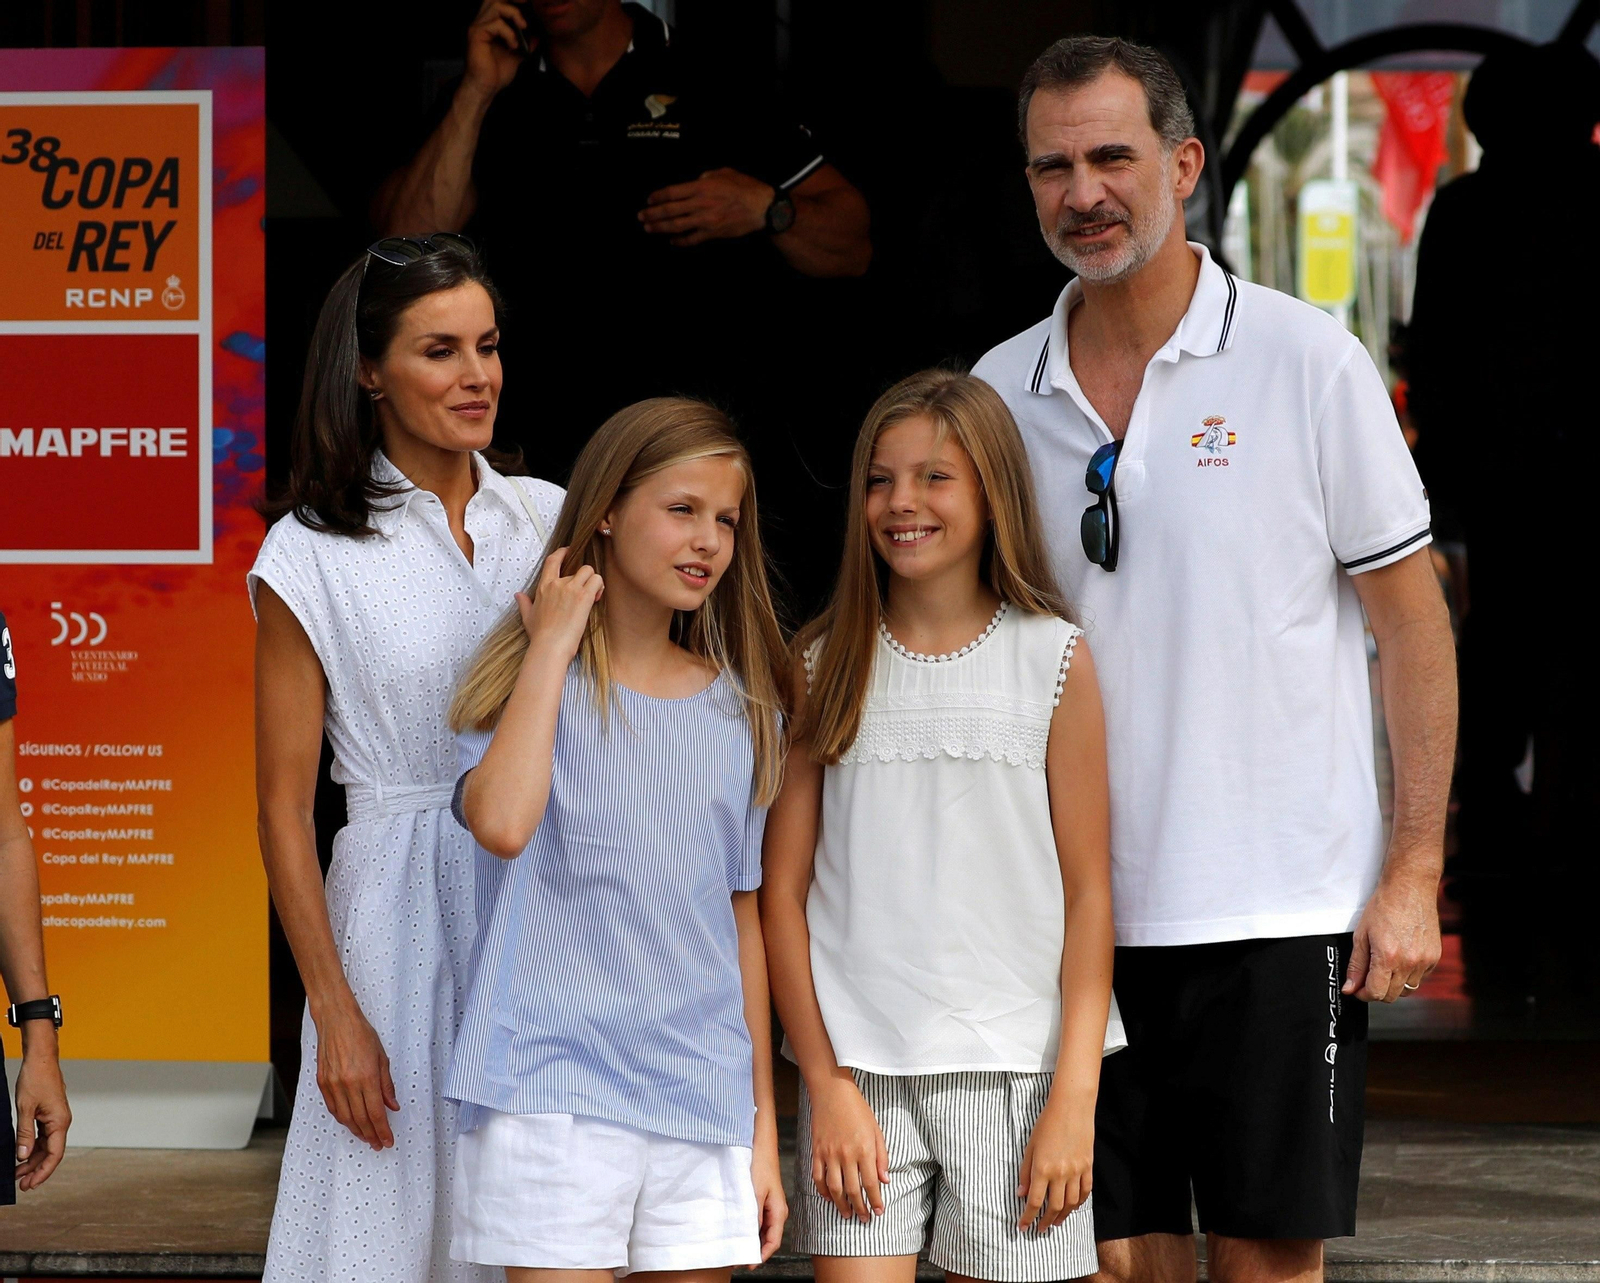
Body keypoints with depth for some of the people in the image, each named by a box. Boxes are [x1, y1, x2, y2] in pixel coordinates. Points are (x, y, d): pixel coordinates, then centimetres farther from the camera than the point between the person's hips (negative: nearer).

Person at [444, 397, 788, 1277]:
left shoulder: (743, 715, 12)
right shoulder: (526, 680, 1)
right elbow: (501, 822, -21)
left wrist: (764, 1121, 15)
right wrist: (554, 645, -9)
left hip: (701, 1102, 4)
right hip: (552, 1089, -4)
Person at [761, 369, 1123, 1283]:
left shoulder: (1051, 656, 2)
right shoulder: (825, 666, 6)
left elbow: (1089, 892, 1)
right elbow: (783, 892, 5)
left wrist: (1074, 1096, -6)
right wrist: (827, 1085, -4)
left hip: (1014, 1071, -1)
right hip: (858, 1068, 1)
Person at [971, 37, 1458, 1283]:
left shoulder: (1306, 360, -3)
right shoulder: (1000, 393, 7)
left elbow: (1411, 621, -1)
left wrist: (1414, 874, -6)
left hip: (1282, 911, -3)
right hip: (1078, 913, 3)